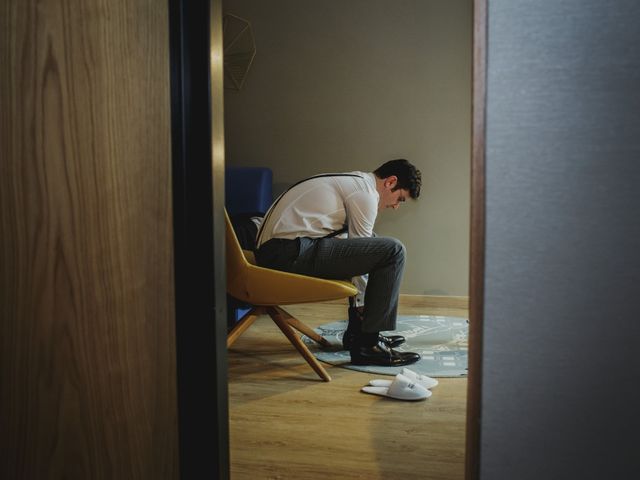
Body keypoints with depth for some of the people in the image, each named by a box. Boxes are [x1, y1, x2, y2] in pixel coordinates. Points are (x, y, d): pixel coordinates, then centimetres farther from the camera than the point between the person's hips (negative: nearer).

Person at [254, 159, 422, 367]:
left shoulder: (351, 182, 26)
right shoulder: (366, 191, -5)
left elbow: (356, 252, 30)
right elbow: (361, 253, -1)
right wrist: (361, 304, 10)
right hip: (291, 252, -11)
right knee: (393, 251, -12)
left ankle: (358, 332, 28)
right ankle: (366, 345, -7)